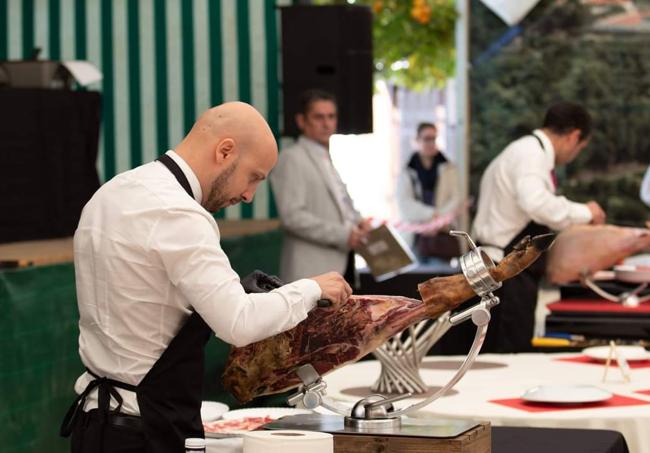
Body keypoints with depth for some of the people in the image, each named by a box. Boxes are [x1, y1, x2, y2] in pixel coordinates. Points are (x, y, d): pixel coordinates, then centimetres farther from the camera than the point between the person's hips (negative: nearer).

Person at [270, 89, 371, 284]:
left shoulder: (328, 159, 21)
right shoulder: (291, 159, -6)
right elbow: (292, 215, -16)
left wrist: (357, 221, 6)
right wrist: (341, 234, -17)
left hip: (341, 266, 9)